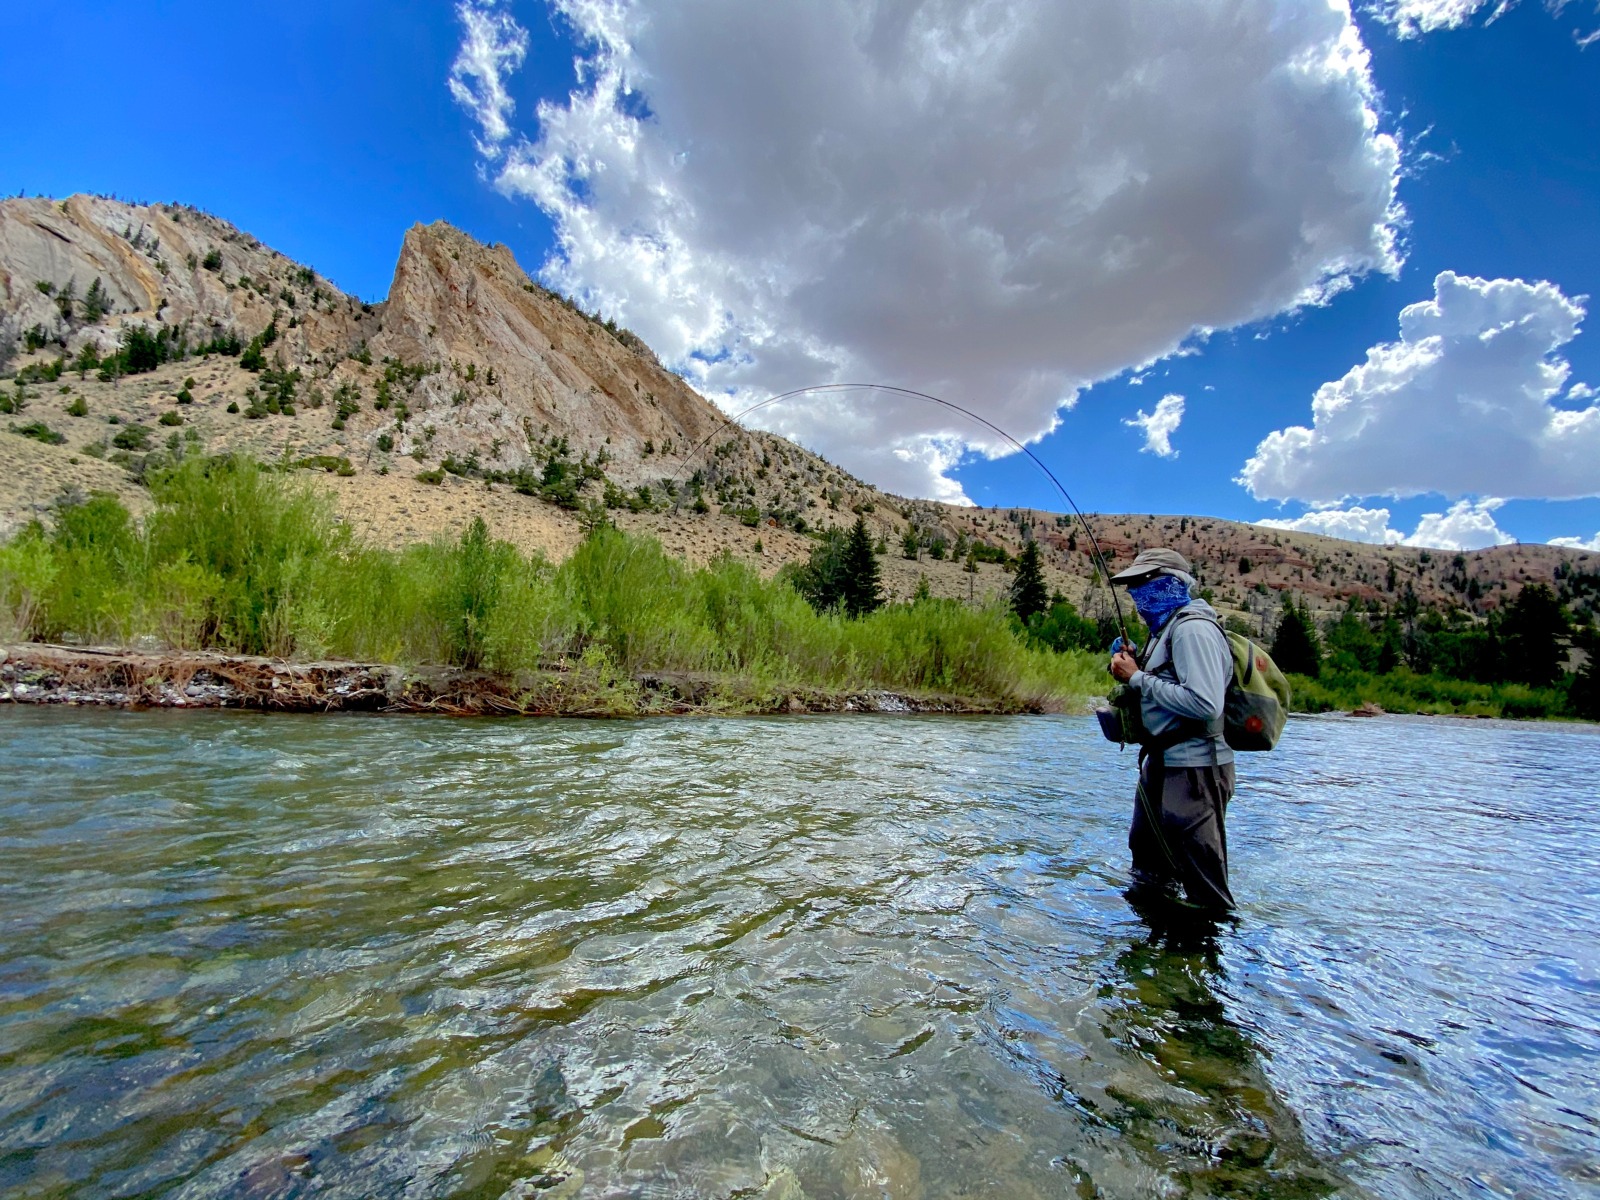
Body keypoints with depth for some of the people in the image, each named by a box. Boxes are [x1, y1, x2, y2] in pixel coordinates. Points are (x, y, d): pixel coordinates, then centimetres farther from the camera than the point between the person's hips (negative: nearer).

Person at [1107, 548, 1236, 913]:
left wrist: (1138, 678, -21)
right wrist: (1131, 664, 7)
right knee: (1149, 865, 23)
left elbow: (1204, 703, -29)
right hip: (1162, 764, 11)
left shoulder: (1193, 628, -18)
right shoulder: (1167, 627, 14)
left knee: (1203, 888, 0)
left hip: (1192, 772, -11)